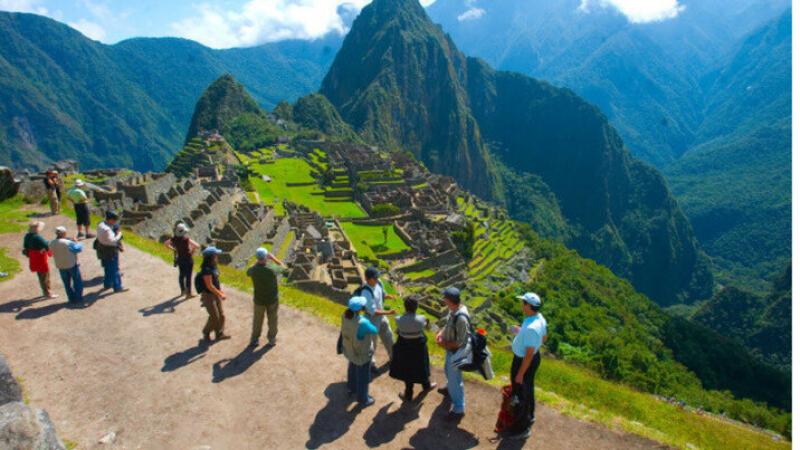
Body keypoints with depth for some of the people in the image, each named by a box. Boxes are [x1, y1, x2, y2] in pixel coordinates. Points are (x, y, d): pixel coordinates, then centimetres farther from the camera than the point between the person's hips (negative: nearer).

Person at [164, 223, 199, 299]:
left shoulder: (174, 239, -9)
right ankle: (188, 294, 6)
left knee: (181, 275, 21)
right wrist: (193, 251, -11)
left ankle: (183, 291, 35)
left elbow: (165, 243, 8)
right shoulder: (186, 239, -25)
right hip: (188, 259, -6)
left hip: (179, 259, 6)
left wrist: (173, 249, 9)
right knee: (188, 276, 2)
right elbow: (197, 246, -30)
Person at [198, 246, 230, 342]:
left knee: (221, 315, 12)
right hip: (208, 295, -8)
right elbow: (209, 286, -23)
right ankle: (206, 333, 22)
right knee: (214, 317, 0)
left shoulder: (214, 267, 3)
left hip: (216, 294, 9)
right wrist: (220, 294, -16)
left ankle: (219, 333, 26)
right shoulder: (206, 270, -24)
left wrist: (221, 291, 6)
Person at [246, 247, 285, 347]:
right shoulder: (271, 271, -28)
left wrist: (256, 262, 9)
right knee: (272, 320, 18)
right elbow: (282, 266, -6)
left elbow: (248, 272, 7)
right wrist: (273, 258, 0)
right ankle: (271, 340, 30)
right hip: (272, 300, -2)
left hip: (259, 300, 2)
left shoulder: (253, 270, -20)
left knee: (257, 320, 21)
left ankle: (254, 340, 32)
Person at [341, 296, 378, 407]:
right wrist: (368, 322, -2)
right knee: (363, 376, 18)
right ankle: (363, 400, 40)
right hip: (362, 353, -6)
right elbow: (375, 331, -19)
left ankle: (351, 388, 60)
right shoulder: (362, 323, -40)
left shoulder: (345, 315, -21)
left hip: (349, 349, 6)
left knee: (352, 368, 34)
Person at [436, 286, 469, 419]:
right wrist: (441, 333, -5)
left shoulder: (461, 318, -36)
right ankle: (450, 388, 59)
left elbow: (460, 342, -29)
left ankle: (459, 408, 21)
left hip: (456, 352, -9)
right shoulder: (453, 309, -9)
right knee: (448, 371, 31)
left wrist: (444, 344, -18)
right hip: (450, 349, 9)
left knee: (455, 378, 5)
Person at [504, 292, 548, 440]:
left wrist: (520, 374, -20)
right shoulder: (539, 317, -8)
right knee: (528, 389, 29)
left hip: (524, 361, -9)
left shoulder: (531, 328, -37)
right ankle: (530, 416, 50)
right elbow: (544, 338, 9)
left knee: (520, 394, 10)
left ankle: (522, 429, 27)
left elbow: (529, 354, -30)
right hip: (535, 356, 9)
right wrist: (521, 332, 8)